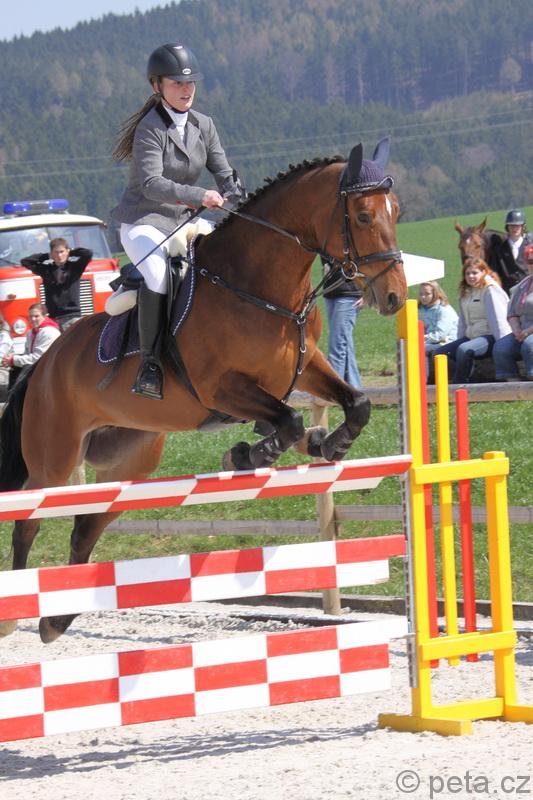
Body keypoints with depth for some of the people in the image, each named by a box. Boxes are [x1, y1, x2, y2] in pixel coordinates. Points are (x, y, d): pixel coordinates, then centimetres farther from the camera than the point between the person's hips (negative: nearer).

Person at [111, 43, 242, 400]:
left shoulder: (204, 126, 8)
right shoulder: (151, 128, -14)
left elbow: (225, 176, 7)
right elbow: (151, 183, -26)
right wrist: (199, 196, -38)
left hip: (182, 223, 8)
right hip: (143, 221, -8)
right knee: (159, 275, -34)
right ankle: (150, 363, -28)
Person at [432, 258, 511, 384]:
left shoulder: (491, 290, -6)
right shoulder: (465, 292, 18)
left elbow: (498, 319, -13)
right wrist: (458, 341, 14)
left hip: (490, 337, -9)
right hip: (471, 336, 9)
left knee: (464, 350, -36)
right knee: (439, 353, -6)